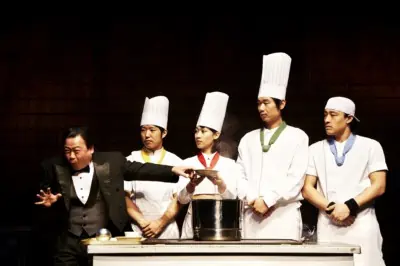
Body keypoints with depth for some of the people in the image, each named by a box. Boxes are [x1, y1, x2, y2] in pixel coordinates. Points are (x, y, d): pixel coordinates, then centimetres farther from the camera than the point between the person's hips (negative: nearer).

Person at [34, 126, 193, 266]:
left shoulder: (110, 161, -2)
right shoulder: (56, 167, 2)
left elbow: (141, 169, 0)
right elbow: (44, 197, 14)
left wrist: (173, 170, -7)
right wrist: (49, 202, -9)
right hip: (68, 243, 1)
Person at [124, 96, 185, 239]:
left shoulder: (176, 163, 5)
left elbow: (179, 199, -1)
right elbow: (125, 196, 0)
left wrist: (160, 223, -12)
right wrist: (143, 222, -11)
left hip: (167, 231, 0)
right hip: (137, 230, 0)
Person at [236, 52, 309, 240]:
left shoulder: (297, 137, 5)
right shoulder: (248, 139, 17)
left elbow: (296, 178, -4)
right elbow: (240, 176, 11)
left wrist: (267, 200, -11)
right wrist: (252, 200, -6)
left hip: (284, 215, -3)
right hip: (252, 215, 3)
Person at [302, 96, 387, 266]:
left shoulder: (370, 146, 7)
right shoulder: (315, 150, 12)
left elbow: (378, 186, -1)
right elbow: (307, 188, 7)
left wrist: (350, 206, -12)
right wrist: (331, 208, -9)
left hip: (362, 226, -2)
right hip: (328, 226, 2)